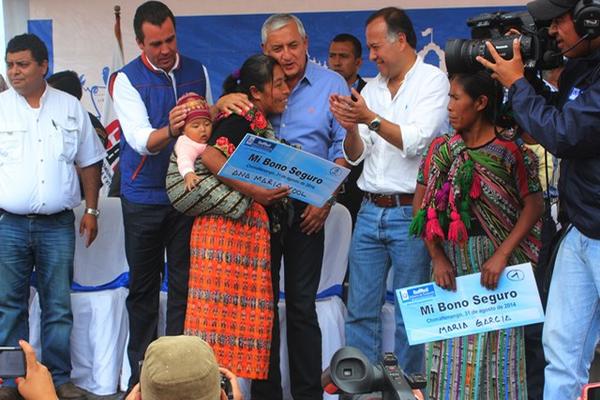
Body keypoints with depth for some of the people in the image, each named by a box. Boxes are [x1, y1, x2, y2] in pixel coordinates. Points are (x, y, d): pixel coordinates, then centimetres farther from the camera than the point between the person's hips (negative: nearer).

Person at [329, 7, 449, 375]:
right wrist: (350, 127, -6)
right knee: (361, 311, 8)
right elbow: (356, 155, 12)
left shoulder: (434, 80, -3)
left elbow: (416, 141, -15)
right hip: (370, 211, 6)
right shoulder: (372, 88, 13)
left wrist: (370, 118, -14)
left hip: (411, 212, -6)